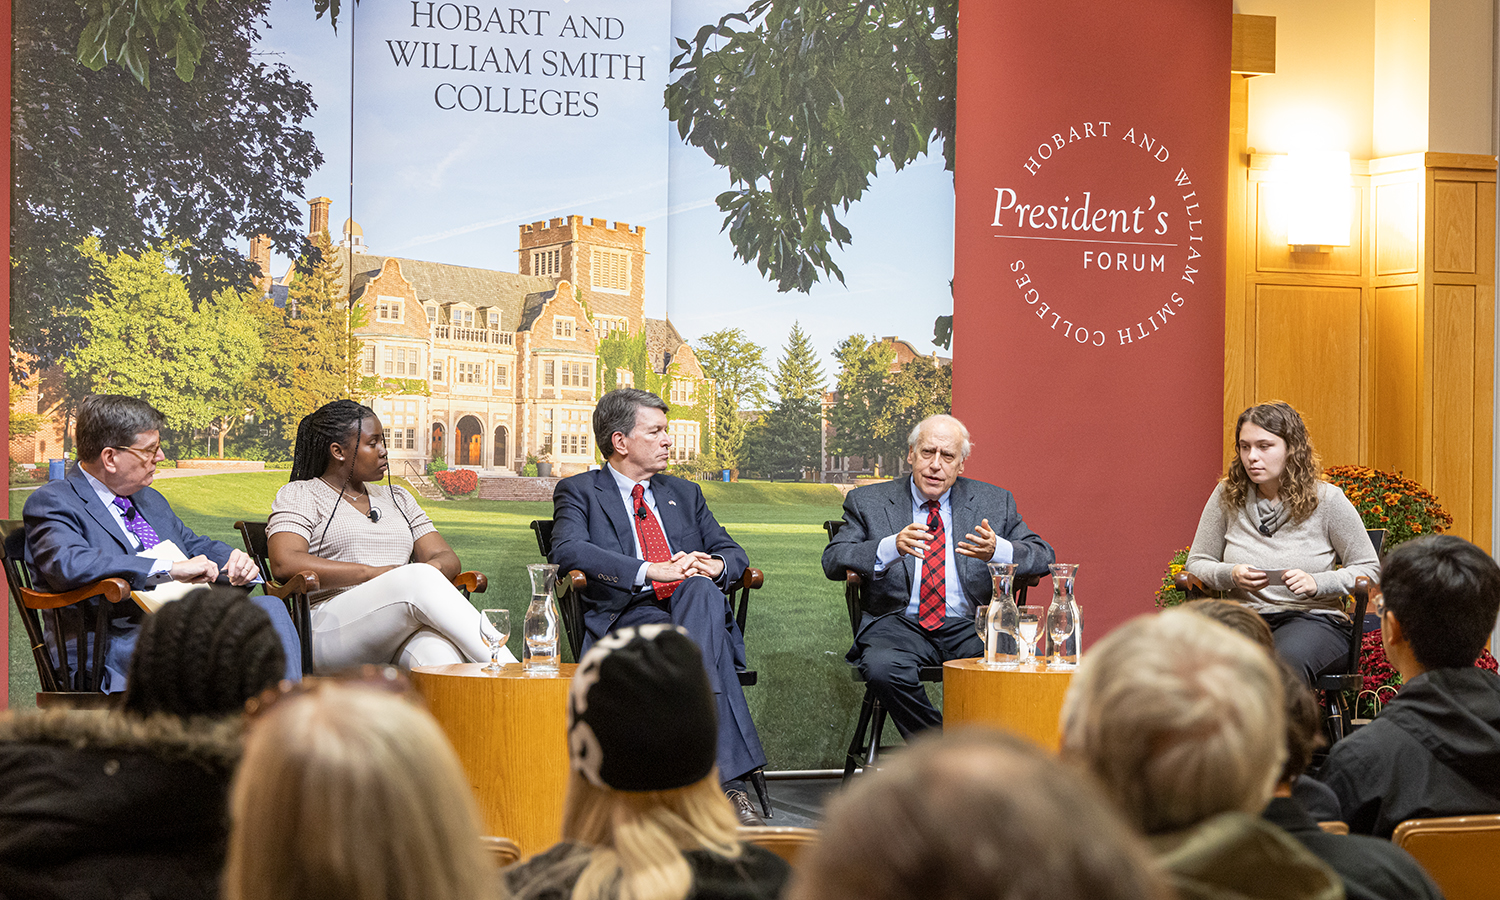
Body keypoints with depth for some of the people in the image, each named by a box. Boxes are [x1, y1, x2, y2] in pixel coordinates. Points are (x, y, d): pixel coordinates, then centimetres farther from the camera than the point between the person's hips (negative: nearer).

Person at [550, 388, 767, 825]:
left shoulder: (685, 494, 29)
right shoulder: (579, 492, 12)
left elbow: (734, 553, 24)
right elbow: (568, 551, -8)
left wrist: (714, 566, -4)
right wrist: (651, 571, -19)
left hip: (697, 608, 3)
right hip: (627, 616, -3)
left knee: (699, 589, -35)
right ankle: (729, 781, -44)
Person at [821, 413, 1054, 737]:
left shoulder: (994, 502, 14)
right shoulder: (868, 502, 9)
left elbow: (1043, 556, 9)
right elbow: (832, 561, -2)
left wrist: (997, 550, -15)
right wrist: (892, 547, -22)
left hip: (970, 628, 1)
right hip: (898, 625, -1)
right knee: (883, 668, -35)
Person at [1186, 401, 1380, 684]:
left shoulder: (1326, 499, 1)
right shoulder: (1227, 496, 8)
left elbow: (1369, 569, 5)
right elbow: (1197, 563, 15)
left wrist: (1316, 583, -13)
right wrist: (1231, 575, -8)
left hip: (1313, 618, -2)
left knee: (1286, 662, -39)